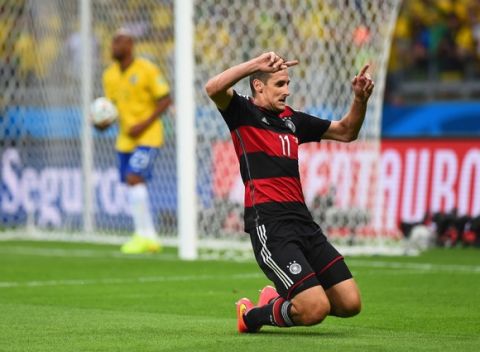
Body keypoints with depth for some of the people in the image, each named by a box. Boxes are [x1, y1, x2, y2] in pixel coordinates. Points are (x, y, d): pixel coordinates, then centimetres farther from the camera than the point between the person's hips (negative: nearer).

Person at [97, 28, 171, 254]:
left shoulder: (146, 70, -11)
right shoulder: (110, 75, 7)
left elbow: (165, 100, -9)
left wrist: (144, 124, -18)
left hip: (148, 136, -7)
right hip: (125, 138, 7)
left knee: (135, 179, -19)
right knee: (133, 185, 6)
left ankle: (144, 235, -12)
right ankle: (150, 238, 16)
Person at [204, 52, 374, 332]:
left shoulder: (292, 119, 21)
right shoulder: (243, 112, 3)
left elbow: (346, 132, 29)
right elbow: (214, 88, -19)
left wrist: (361, 99, 12)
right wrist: (256, 64, -23)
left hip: (303, 221, 7)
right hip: (269, 225, -7)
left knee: (350, 303, 0)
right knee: (316, 310, -18)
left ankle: (278, 299, 24)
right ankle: (253, 315, 10)